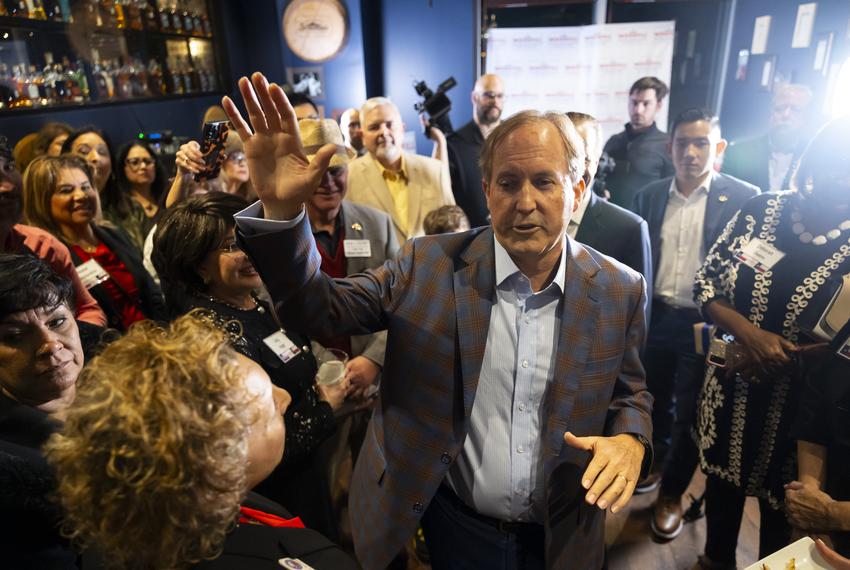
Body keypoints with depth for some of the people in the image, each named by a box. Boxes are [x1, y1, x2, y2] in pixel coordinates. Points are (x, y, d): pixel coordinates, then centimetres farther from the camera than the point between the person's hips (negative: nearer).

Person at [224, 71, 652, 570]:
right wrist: (281, 210, -29)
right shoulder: (431, 264, -13)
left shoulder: (620, 290, -9)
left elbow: (631, 392, 4)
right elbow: (320, 310, -14)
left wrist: (630, 440, -18)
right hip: (452, 525, 0)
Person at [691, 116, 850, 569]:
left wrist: (777, 361, -19)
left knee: (779, 504, 19)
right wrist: (750, 333, -19)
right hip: (730, 388, 3)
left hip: (799, 408, -3)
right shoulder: (761, 210, -8)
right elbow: (705, 282, -5)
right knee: (721, 478, 25)